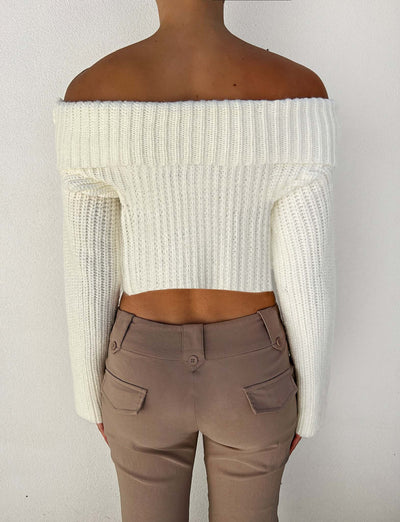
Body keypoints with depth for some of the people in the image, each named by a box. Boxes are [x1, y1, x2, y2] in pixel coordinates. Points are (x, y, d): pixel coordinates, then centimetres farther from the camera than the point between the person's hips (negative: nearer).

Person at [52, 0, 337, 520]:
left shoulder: (91, 95, -15)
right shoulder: (296, 93, -18)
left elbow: (88, 275, -9)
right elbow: (307, 278, -14)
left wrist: (93, 393, 9)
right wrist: (308, 401, 5)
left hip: (145, 371, 1)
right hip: (251, 372, 0)